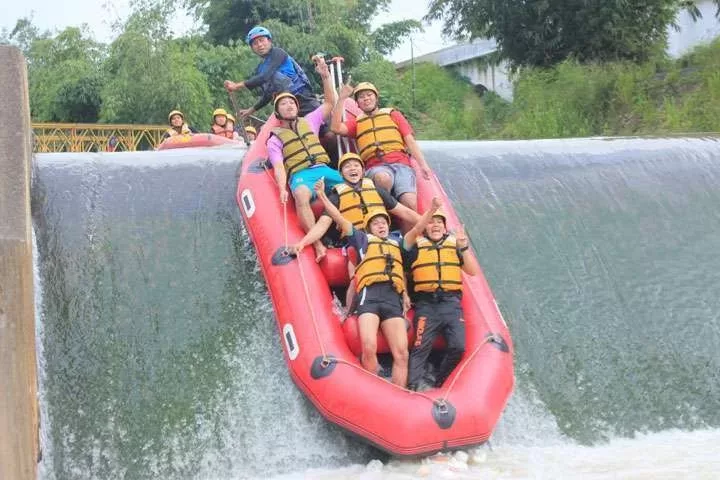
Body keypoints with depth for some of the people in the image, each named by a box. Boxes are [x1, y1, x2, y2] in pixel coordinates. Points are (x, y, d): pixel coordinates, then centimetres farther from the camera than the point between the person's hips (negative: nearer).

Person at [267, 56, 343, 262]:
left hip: (323, 169, 4)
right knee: (301, 195, -41)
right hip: (300, 176, -4)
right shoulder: (275, 140, 14)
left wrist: (325, 76, 11)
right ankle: (318, 245, -45)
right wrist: (282, 188, -19)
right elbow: (279, 167, 0)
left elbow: (330, 102, 24)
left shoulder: (308, 122, 25)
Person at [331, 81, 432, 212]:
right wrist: (342, 99, 3)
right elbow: (336, 128, 5)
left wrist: (423, 164, 2)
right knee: (383, 178, -40)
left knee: (410, 203, -27)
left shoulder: (393, 114, 24)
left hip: (401, 163, 1)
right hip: (376, 167, 0)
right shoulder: (356, 122, 25)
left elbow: (410, 140, 16)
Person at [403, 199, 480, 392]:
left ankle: (440, 385, 4)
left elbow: (473, 271, 10)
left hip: (452, 303, 2)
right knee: (422, 345, -17)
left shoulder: (455, 244, 19)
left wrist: (464, 248, -4)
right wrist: (430, 210, -26)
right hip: (426, 303, -2)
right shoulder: (416, 245, 13)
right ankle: (415, 384, -17)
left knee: (458, 346, -12)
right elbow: (414, 231, -11)